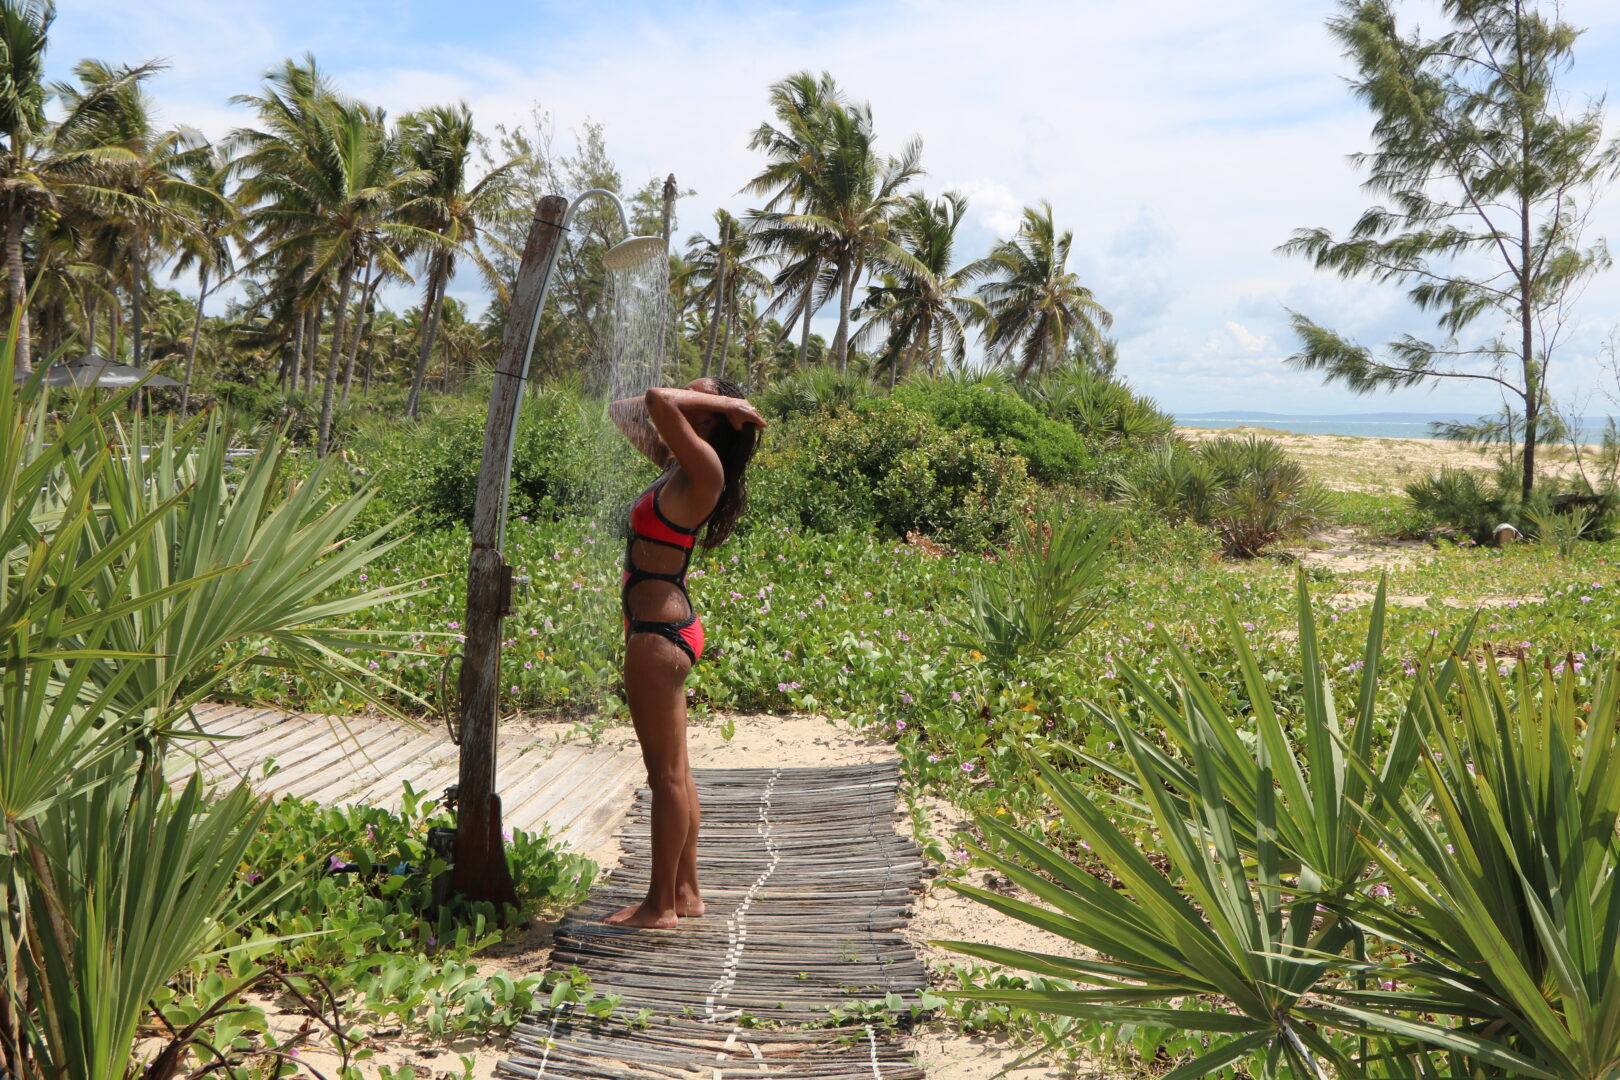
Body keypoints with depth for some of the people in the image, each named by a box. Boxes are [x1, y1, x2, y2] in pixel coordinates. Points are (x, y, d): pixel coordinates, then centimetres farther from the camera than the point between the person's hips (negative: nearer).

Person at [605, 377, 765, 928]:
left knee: (666, 773, 1)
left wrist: (723, 404, -14)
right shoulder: (676, 464, 10)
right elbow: (623, 412, 23)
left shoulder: (703, 466, -15)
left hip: (659, 634, -10)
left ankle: (661, 904, 13)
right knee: (673, 769, 16)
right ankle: (685, 892, 28)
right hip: (662, 630, 10)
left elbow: (658, 399, -29)